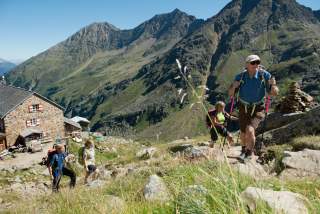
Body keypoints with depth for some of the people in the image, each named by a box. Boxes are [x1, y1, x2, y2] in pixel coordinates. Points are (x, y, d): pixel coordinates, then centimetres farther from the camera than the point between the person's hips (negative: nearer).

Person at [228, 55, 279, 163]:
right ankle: (243, 149, 46)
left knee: (250, 130, -22)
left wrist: (273, 85, -31)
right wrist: (234, 86, -28)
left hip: (258, 109, -2)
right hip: (244, 108, 2)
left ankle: (249, 153, 4)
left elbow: (274, 93, -11)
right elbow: (231, 94, -7)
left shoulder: (264, 75, -15)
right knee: (243, 133, 13)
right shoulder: (240, 77, -14)